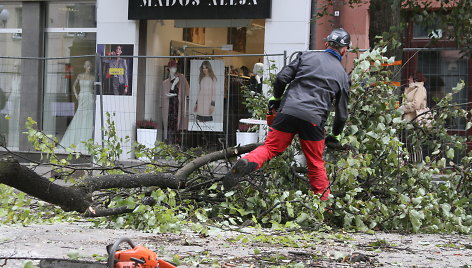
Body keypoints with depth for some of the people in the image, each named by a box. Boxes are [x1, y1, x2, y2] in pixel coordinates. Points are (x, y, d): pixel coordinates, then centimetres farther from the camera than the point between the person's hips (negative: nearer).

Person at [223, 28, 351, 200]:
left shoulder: (306, 56, 12)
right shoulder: (342, 75, 15)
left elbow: (282, 78, 3)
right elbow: (342, 113, 18)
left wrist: (276, 98, 21)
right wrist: (335, 136, 32)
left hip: (288, 111, 0)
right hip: (314, 120, 0)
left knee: (270, 148, 2)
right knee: (316, 166, 14)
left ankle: (247, 163, -26)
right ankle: (324, 202, 18)